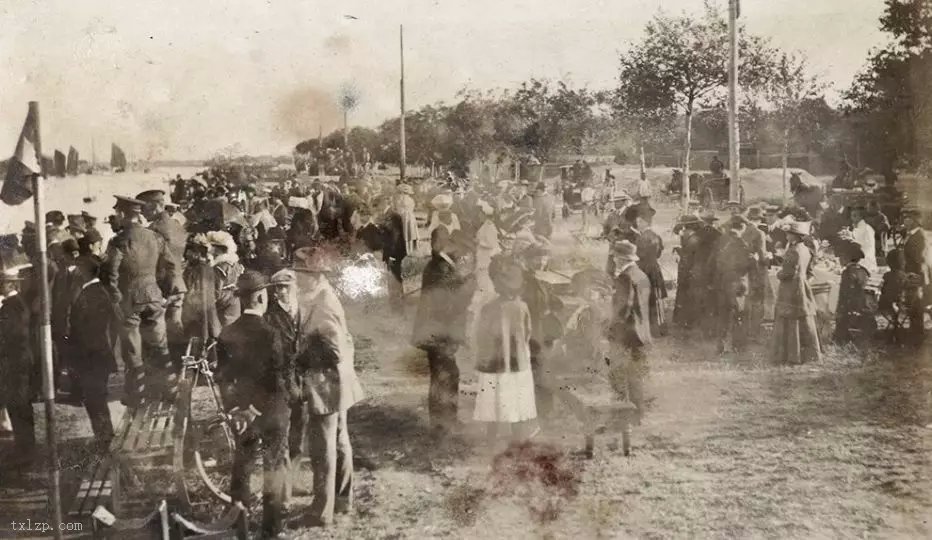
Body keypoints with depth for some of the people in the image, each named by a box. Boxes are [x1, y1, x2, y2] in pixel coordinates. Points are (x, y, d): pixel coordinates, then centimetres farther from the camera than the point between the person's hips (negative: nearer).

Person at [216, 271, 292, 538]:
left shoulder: (227, 334, -6)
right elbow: (280, 380, -19)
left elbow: (223, 377, -2)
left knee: (241, 465, 22)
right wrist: (285, 405, -2)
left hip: (242, 411, 5)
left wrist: (235, 409, 4)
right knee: (274, 467, 11)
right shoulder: (269, 334, -22)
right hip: (271, 414, -5)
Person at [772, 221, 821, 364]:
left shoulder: (794, 251, -19)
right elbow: (809, 271, 17)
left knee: (790, 324, -1)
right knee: (805, 322, 13)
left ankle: (793, 356, 2)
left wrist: (779, 274, -3)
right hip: (803, 288, 9)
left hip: (791, 291, -9)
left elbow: (788, 273, -21)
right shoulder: (806, 250, 10)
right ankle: (809, 353, 19)